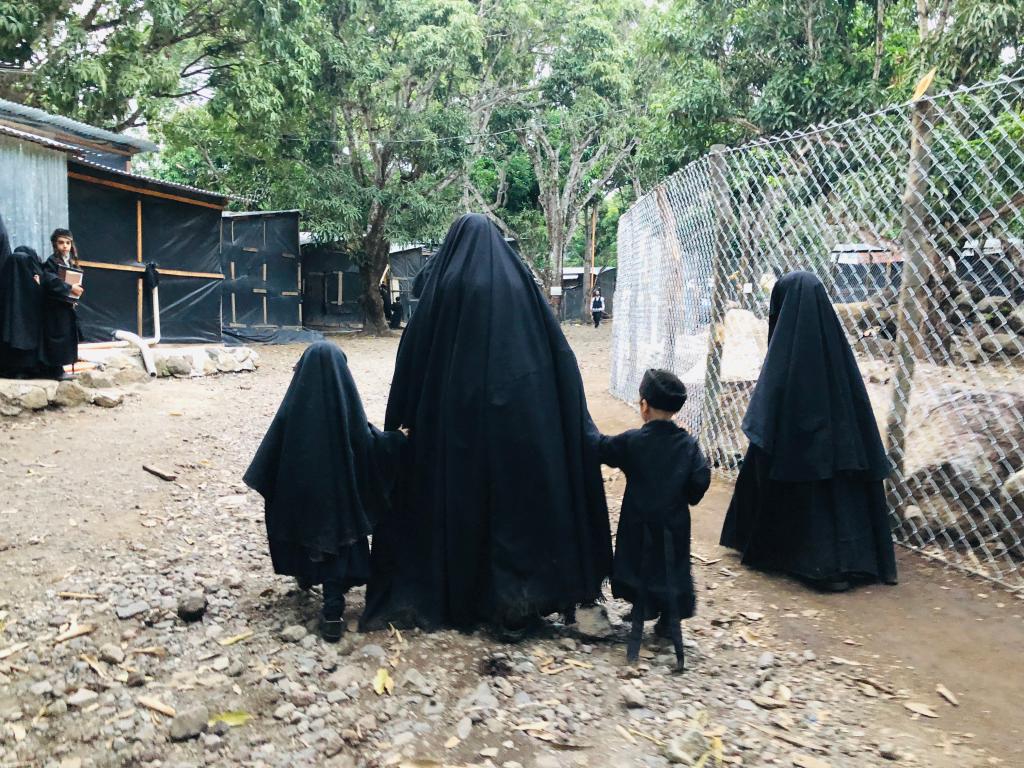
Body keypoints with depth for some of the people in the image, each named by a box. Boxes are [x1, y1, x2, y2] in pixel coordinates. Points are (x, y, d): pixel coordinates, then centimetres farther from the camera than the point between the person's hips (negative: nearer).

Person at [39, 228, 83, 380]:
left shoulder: (71, 261, 14)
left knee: (67, 335, 9)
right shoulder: (52, 261, -10)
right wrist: (70, 288, -24)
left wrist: (78, 290, -1)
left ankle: (55, 367, 17)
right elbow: (50, 281, -24)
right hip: (56, 306, -8)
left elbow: (76, 281, 18)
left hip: (68, 305, 8)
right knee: (58, 336, -6)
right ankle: (56, 370, -1)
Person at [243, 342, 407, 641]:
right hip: (339, 489, -2)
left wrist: (262, 482, 10)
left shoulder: (295, 403, -10)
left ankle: (305, 575, 51)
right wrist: (397, 438, 10)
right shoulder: (346, 402, -14)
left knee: (304, 528, 27)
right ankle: (332, 613, 2)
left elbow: (274, 446, -3)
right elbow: (367, 440, -7)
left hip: (299, 488, 2)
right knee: (337, 541, 6)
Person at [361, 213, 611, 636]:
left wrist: (401, 418, 4)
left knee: (453, 498, 9)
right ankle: (512, 600, 13)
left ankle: (446, 597, 19)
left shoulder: (445, 283, -3)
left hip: (454, 414, -2)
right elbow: (559, 352, 2)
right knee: (515, 496, 9)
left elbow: (414, 353, -4)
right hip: (516, 413, 2)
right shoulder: (518, 280, 4)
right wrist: (581, 423, 7)